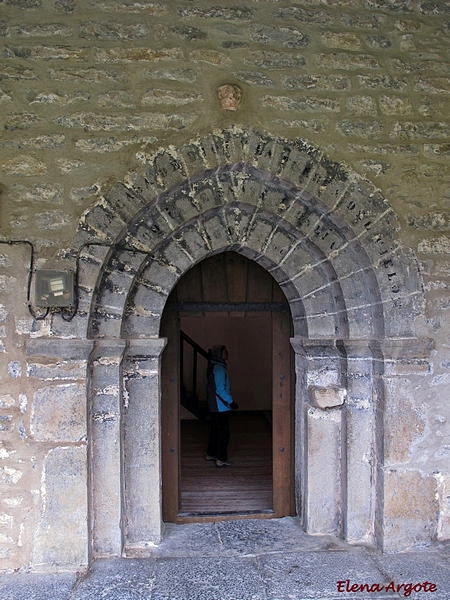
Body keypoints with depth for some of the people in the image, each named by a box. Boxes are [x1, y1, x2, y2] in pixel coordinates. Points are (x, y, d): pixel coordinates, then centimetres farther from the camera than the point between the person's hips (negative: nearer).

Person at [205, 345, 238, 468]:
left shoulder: (213, 367, 11)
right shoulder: (219, 369, -20)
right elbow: (220, 389, -23)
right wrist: (231, 402, -17)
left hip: (213, 405, 10)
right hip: (220, 406, -10)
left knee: (215, 429, 19)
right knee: (224, 432, -4)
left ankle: (211, 454, 29)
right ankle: (221, 459, 0)